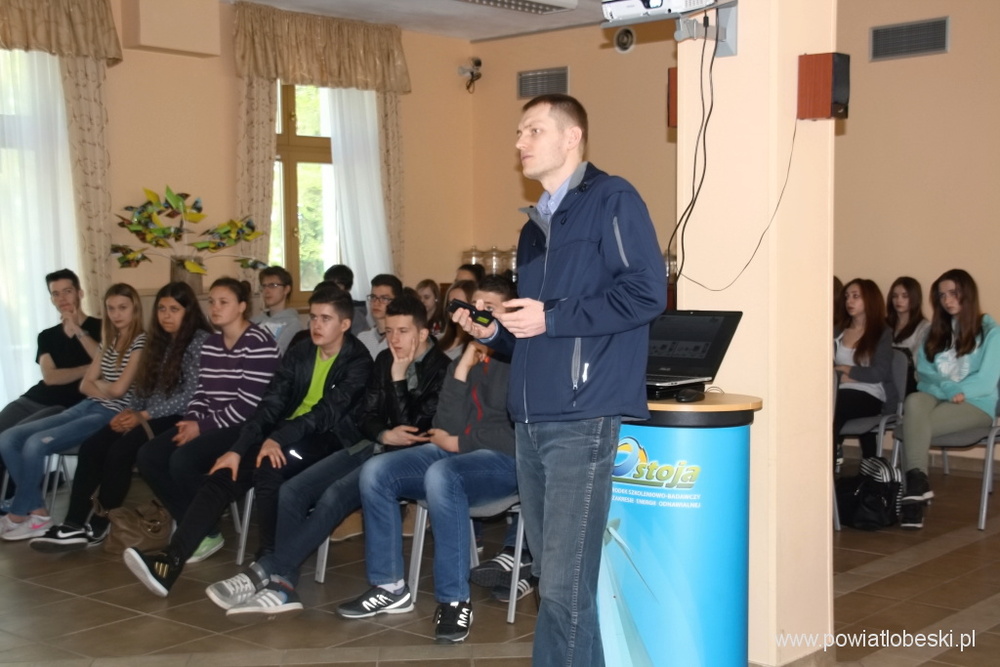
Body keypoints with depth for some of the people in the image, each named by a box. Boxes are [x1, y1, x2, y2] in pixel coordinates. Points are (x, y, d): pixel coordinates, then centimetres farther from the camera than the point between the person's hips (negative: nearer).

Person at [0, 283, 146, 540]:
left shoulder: (141, 342, -7)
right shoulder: (110, 342, 19)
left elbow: (118, 389, -13)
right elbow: (85, 385, 15)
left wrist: (99, 383, 7)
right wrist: (103, 390, -7)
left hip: (111, 415, -9)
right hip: (86, 407, 9)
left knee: (36, 443, -26)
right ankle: (37, 513, -9)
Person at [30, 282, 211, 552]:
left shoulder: (200, 341, -7)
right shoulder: (158, 341, 18)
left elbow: (192, 395, -15)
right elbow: (143, 387, 18)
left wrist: (144, 415, -15)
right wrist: (129, 412, -4)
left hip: (178, 419, -8)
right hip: (148, 418, 8)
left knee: (120, 451, -27)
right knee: (91, 447, -15)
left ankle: (100, 523, -11)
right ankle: (75, 524, -20)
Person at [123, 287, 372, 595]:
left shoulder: (358, 362, -6)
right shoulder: (298, 354, 12)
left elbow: (329, 412, -18)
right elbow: (270, 405, 3)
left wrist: (279, 438, -29)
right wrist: (236, 449, -9)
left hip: (328, 441, -6)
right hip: (286, 438, 6)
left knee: (268, 466, -33)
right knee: (225, 473, -17)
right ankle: (172, 559, -25)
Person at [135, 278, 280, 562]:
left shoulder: (258, 343, -12)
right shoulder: (211, 343, 15)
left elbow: (250, 404, -18)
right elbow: (202, 392, 15)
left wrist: (203, 427, -17)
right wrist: (191, 420, -6)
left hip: (245, 428, -9)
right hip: (210, 425, 9)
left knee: (182, 460, -28)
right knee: (148, 456, -10)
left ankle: (207, 534, -7)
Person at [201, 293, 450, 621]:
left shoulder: (439, 369, -7)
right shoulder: (384, 361, 13)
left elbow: (416, 431, -12)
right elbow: (366, 418, 13)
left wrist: (398, 378, -14)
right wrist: (385, 435, -9)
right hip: (373, 446, 7)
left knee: (336, 494, -31)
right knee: (292, 490, -13)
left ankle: (265, 572, -28)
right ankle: (282, 583, -21)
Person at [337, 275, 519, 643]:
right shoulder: (466, 357, 14)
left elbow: (521, 436, -14)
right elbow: (446, 428, 3)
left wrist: (459, 442, -5)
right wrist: (462, 369, -8)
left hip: (505, 460, -7)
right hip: (454, 453, 7)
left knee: (441, 475, -37)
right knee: (375, 471, -11)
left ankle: (455, 600, -27)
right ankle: (390, 587, -4)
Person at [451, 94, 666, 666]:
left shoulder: (611, 199, -3)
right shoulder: (535, 226, 22)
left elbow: (647, 291, -15)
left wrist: (552, 318, -14)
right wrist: (494, 333, 7)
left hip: (582, 419, -9)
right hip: (531, 419, 9)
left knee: (565, 585, -8)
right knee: (552, 578, 13)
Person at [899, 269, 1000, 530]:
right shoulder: (935, 331, 20)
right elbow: (923, 372, 8)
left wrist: (958, 392, -17)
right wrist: (951, 389, -10)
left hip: (975, 404, -4)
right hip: (934, 397, 4)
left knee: (914, 425, -33)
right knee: (914, 402, -35)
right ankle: (917, 482, -43)